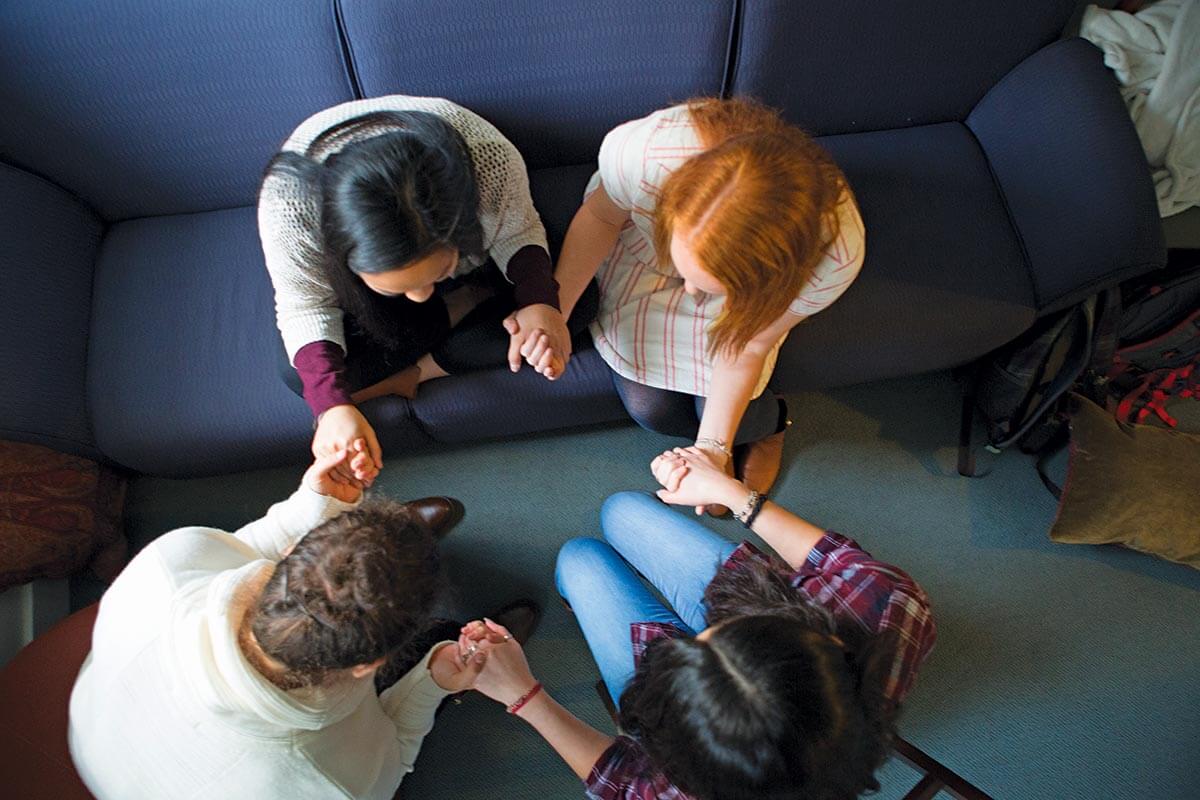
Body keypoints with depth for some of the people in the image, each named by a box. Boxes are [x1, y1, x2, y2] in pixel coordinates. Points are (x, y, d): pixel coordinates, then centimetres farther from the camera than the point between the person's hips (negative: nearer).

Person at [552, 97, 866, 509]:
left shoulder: (836, 254, -38)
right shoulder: (641, 152, -42)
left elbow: (749, 346, -22)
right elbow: (601, 216, -18)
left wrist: (712, 448, -27)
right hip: (644, 242, 1)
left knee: (729, 414, -14)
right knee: (649, 407, -11)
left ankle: (768, 422, 26)